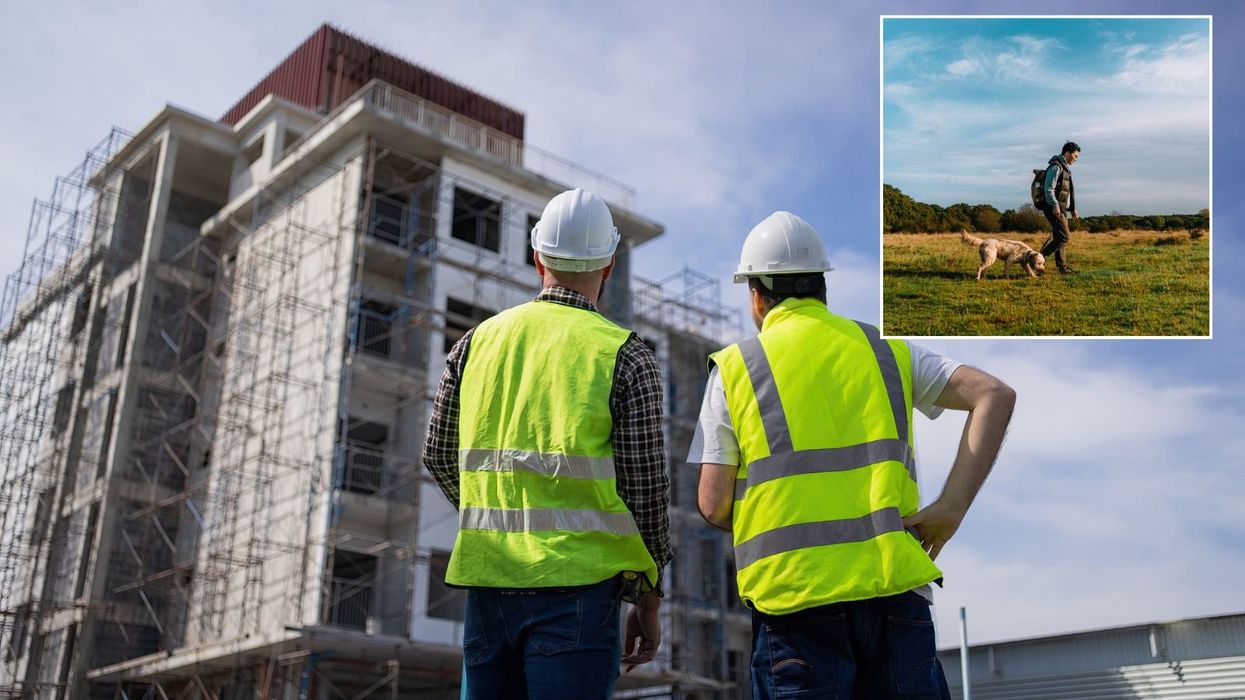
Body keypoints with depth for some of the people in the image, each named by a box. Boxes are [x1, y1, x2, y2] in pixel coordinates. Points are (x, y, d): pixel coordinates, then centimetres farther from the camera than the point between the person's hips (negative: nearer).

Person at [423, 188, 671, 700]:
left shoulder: (479, 341, 8)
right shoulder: (626, 356, -3)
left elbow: (439, 455, 14)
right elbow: (645, 486, -5)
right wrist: (648, 599, 5)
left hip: (488, 581, 4)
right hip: (577, 585, -4)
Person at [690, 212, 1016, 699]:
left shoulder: (734, 369, 4)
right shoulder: (886, 351, 12)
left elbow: (713, 506, -1)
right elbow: (996, 396, 2)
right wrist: (951, 508, -1)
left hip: (795, 599, -2)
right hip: (895, 587, 3)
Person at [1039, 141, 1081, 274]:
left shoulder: (1066, 168, 21)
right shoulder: (1055, 167, -11)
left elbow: (1068, 191, 28)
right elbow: (1049, 188, -21)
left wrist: (1073, 209, 25)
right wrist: (1055, 206, -30)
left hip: (1062, 209, 10)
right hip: (1054, 209, -10)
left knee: (1059, 237, 11)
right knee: (1064, 236, -15)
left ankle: (1062, 266, 15)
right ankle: (1040, 258, -13)